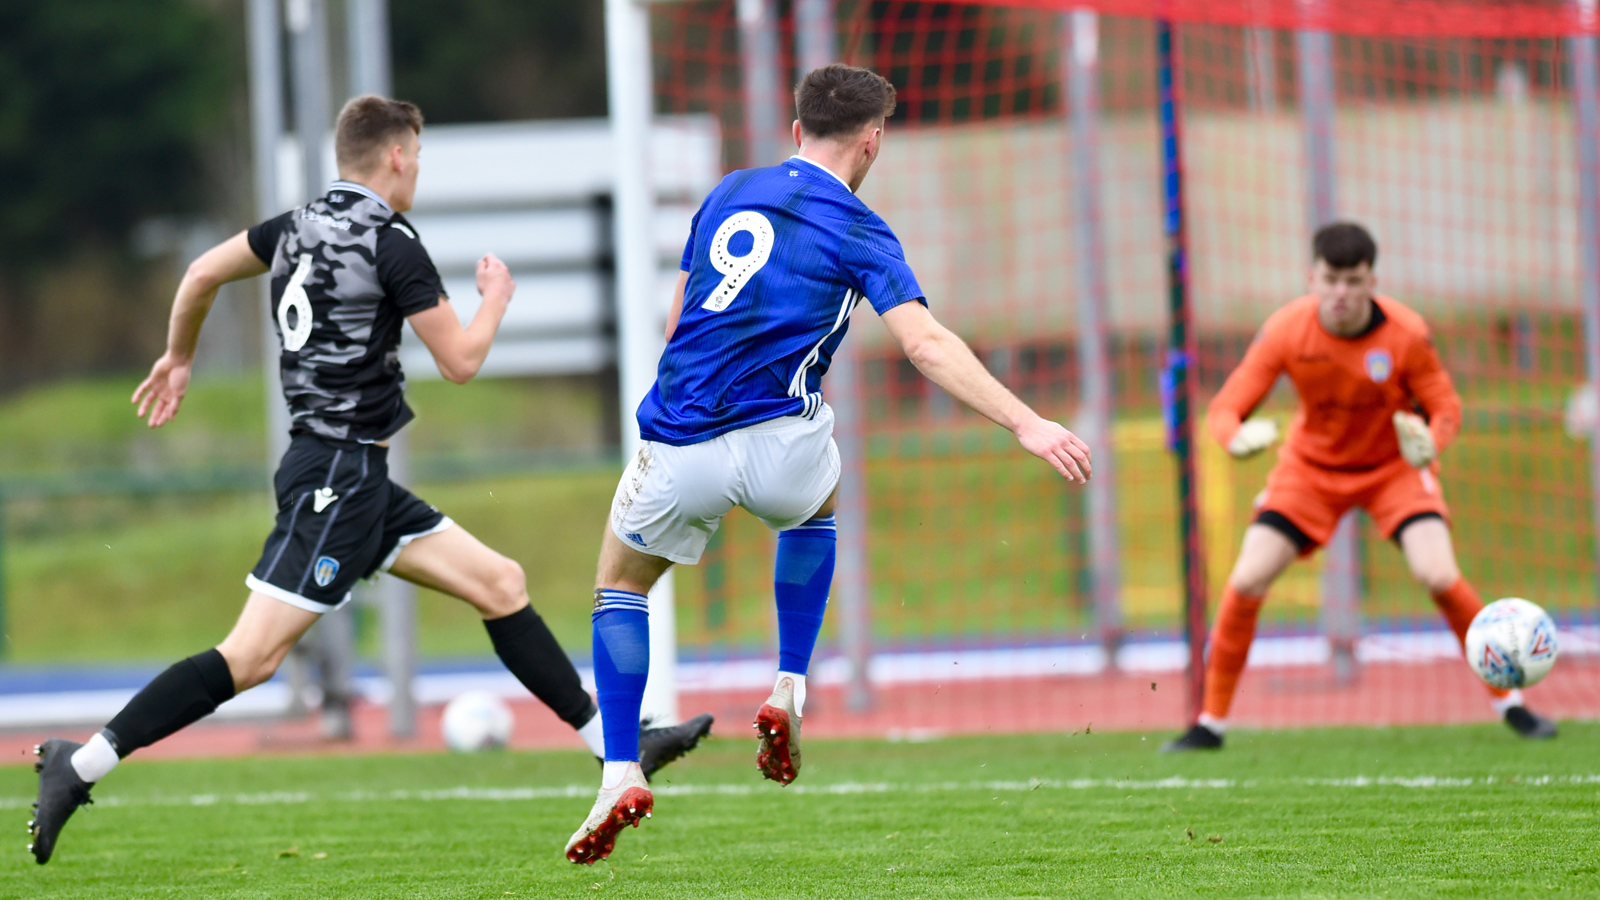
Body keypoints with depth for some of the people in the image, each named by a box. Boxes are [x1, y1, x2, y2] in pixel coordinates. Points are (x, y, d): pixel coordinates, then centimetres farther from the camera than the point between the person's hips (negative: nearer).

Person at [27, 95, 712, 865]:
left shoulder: (300, 226, 10)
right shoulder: (392, 244, -13)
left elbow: (202, 272, 20)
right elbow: (460, 361, -10)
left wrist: (178, 358, 36)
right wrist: (496, 297, 9)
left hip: (358, 479, 10)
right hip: (336, 475, -10)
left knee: (502, 585, 11)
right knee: (252, 656, -14)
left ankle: (616, 743, 14)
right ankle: (80, 766, -15)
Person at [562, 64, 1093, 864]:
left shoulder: (730, 194, 14)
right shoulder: (857, 233, 0)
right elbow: (927, 346, -14)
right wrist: (1026, 424, -17)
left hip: (678, 448, 2)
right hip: (777, 441, -2)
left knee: (620, 583, 24)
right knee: (814, 509, 35)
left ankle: (620, 775, 6)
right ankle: (788, 694, 23)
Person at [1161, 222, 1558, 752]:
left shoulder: (1406, 334, -24)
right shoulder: (1286, 331, -22)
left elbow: (1445, 405, -12)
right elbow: (1225, 408, -20)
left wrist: (1430, 440, -36)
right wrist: (1238, 439, -44)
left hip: (1393, 464, -1)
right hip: (1311, 465, 1)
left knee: (1438, 575, -22)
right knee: (1245, 583, -12)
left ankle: (1510, 705, -4)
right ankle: (1211, 723, 4)